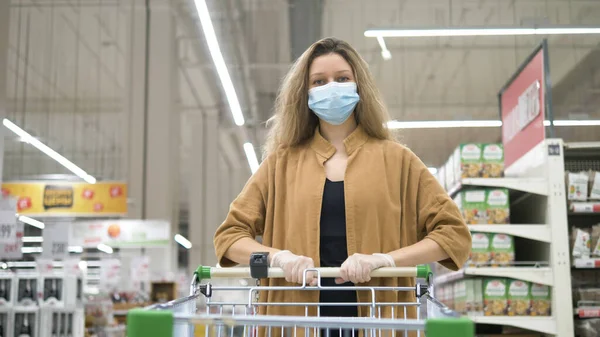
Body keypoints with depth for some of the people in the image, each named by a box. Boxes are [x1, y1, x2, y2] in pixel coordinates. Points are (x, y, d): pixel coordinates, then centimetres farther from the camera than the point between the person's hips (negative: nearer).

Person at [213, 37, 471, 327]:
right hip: (299, 316, 1)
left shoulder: (396, 159, 8)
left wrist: (383, 259, -11)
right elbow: (229, 235, 10)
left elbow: (454, 233, 4)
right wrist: (279, 256, -10)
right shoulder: (282, 162, 12)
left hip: (376, 317, -1)